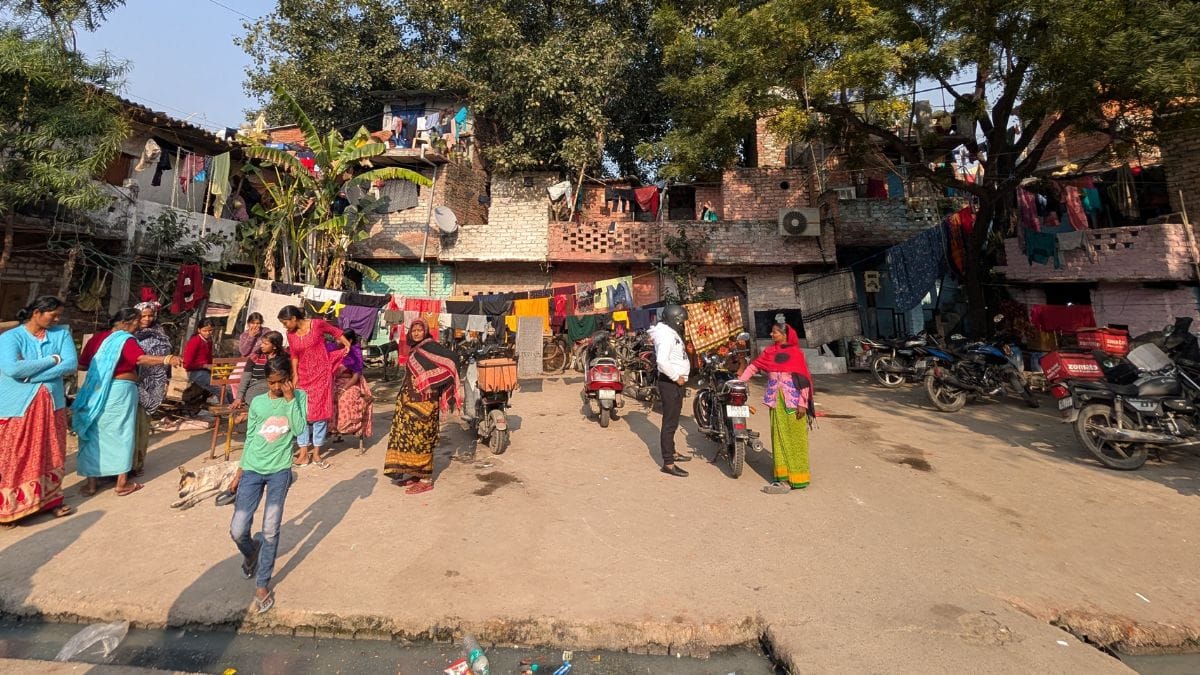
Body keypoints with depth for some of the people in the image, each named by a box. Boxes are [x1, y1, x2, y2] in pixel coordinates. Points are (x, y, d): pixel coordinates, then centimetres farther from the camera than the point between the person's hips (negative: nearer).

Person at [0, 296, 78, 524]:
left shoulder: (62, 333, 2)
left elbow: (70, 365, -10)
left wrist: (32, 375, -16)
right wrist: (52, 360, -16)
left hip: (51, 405, 3)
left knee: (51, 454, 12)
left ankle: (51, 499, 25)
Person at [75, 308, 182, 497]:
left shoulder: (97, 338, 7)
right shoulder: (126, 340, -11)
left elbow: (82, 364, 13)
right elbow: (142, 359, -31)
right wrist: (167, 359, -43)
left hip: (95, 392, 5)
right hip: (120, 391, -5)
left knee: (94, 434, 13)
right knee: (121, 434, 5)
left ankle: (91, 483, 17)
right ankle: (122, 484, 10)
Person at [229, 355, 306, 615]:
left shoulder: (299, 397, -4)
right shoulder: (257, 402, 2)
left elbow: (299, 429, -17)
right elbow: (250, 439, 11)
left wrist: (290, 398, -17)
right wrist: (238, 473, 12)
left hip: (279, 471, -2)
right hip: (252, 470, 2)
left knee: (270, 530, -1)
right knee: (237, 531, 2)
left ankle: (262, 584, 16)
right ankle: (250, 553, 37)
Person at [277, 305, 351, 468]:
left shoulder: (317, 324, -11)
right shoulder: (291, 335, 3)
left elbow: (335, 331, 5)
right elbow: (294, 356, 10)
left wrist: (346, 344, -2)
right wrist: (295, 375, 2)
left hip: (321, 372, -4)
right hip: (303, 375, 4)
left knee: (319, 411, 0)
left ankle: (316, 454, 7)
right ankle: (304, 453, 10)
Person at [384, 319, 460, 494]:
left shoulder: (430, 346, -12)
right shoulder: (414, 349, 13)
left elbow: (451, 359, -24)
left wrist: (435, 385, -19)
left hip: (423, 401, -8)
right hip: (409, 401, 8)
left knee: (421, 438, -4)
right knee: (410, 436, 12)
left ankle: (426, 480, 5)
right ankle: (416, 473, 24)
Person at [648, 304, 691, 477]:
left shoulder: (671, 333, 14)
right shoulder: (666, 335, -19)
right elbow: (662, 361, -32)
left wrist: (679, 377, 12)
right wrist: (676, 377, -22)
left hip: (675, 382, 11)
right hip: (670, 383, -11)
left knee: (673, 421, 21)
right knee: (670, 423, -6)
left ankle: (672, 452, 36)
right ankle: (668, 463, -1)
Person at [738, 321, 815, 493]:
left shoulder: (795, 353, -6)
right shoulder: (769, 352, 9)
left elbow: (803, 378, -9)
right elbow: (754, 366, 7)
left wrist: (803, 403, -13)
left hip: (793, 401, -5)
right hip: (776, 401, 5)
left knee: (794, 438, 1)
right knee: (779, 438, 8)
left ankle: (797, 477, 8)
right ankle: (783, 476, 14)